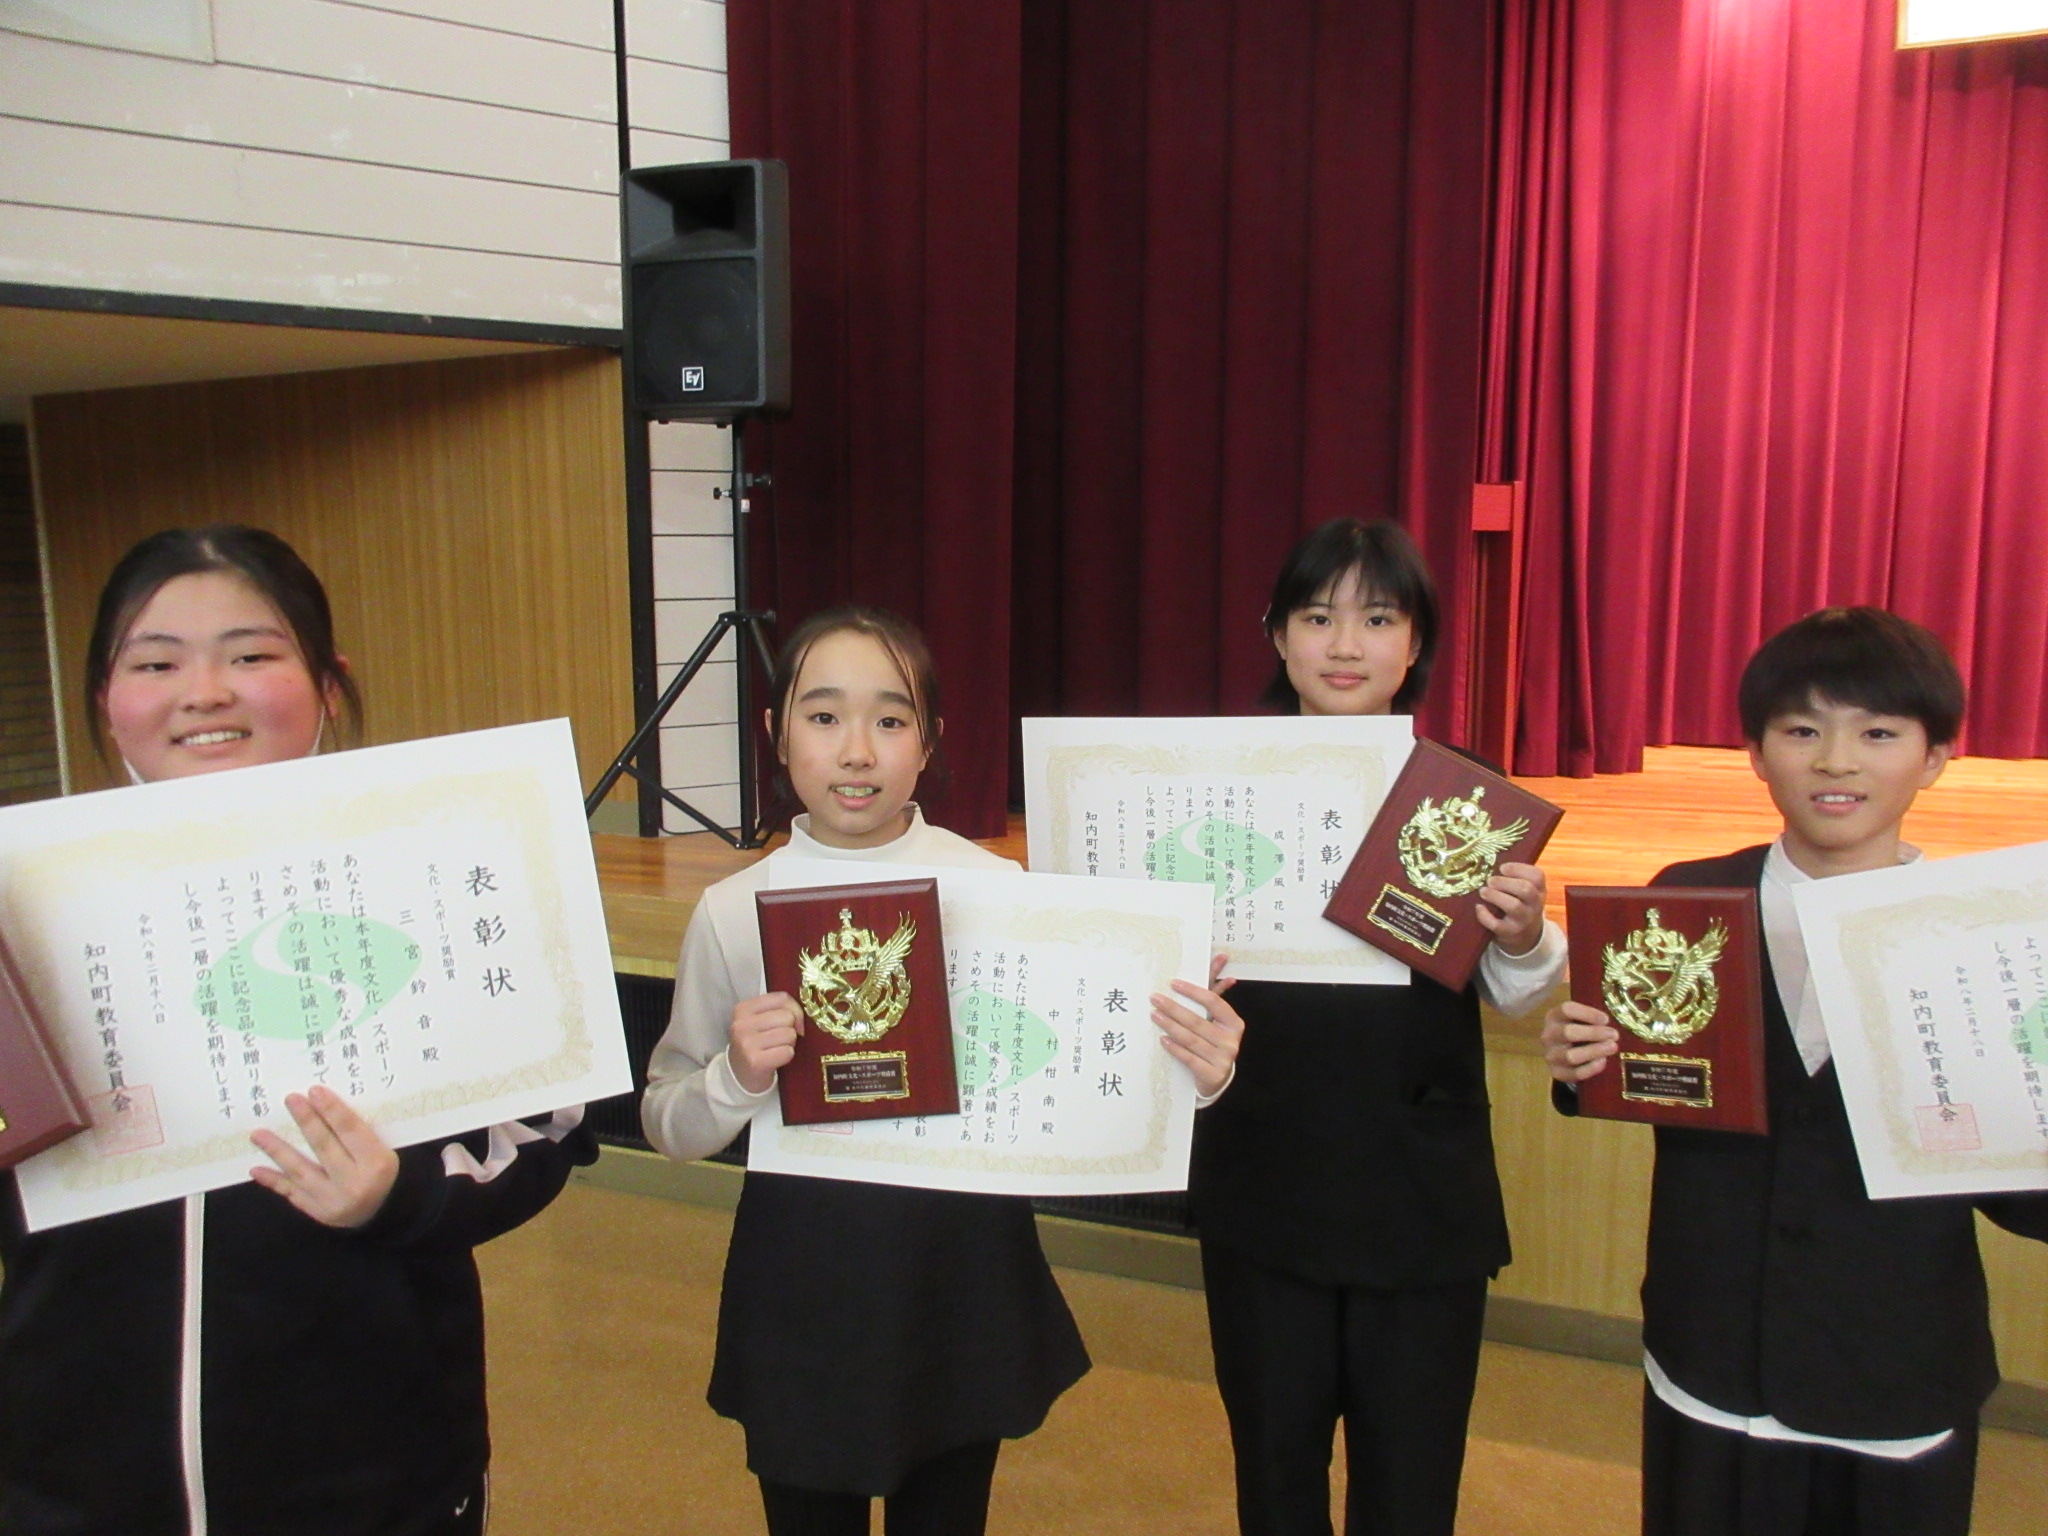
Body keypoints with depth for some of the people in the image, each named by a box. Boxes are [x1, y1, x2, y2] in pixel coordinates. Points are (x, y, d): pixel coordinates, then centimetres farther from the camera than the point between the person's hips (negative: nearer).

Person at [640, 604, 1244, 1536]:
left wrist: (1191, 1072, -21)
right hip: (801, 1291, 0)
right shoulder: (733, 912, -7)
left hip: (965, 1281, 1)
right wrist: (737, 1078, -20)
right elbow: (669, 1127, 1)